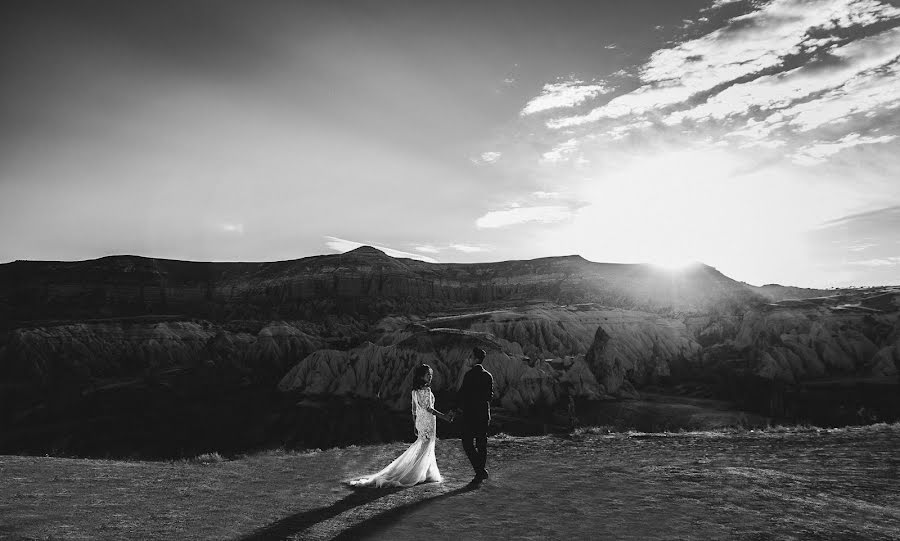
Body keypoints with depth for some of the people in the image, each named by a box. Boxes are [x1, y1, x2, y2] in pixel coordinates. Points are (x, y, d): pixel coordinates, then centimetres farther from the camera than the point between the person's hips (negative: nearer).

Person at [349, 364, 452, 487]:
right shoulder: (426, 390, -19)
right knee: (423, 450, 1)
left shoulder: (415, 391, 7)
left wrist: (416, 426, 19)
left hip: (420, 421, 8)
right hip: (428, 422, -8)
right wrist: (443, 416, -21)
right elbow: (428, 408, -23)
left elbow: (414, 410, 12)